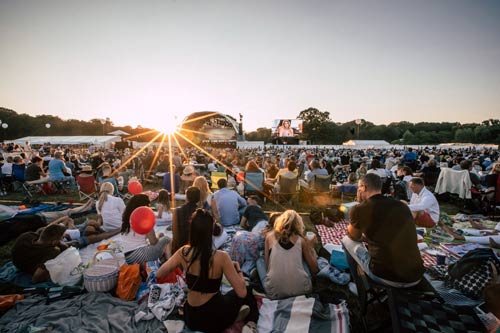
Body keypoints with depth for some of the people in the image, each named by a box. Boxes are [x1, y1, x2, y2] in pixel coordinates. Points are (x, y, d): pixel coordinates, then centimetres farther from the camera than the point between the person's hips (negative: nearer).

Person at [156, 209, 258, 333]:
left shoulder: (183, 252, -14)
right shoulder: (221, 257, -26)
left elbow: (158, 275, 0)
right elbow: (242, 292, -20)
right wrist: (237, 268, -4)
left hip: (191, 318, 5)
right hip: (215, 318, -4)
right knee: (248, 292, 21)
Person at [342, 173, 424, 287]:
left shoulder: (359, 209, -9)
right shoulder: (402, 206, 7)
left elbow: (354, 237, 12)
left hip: (384, 277, -5)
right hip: (415, 278, 5)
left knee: (347, 240, 14)